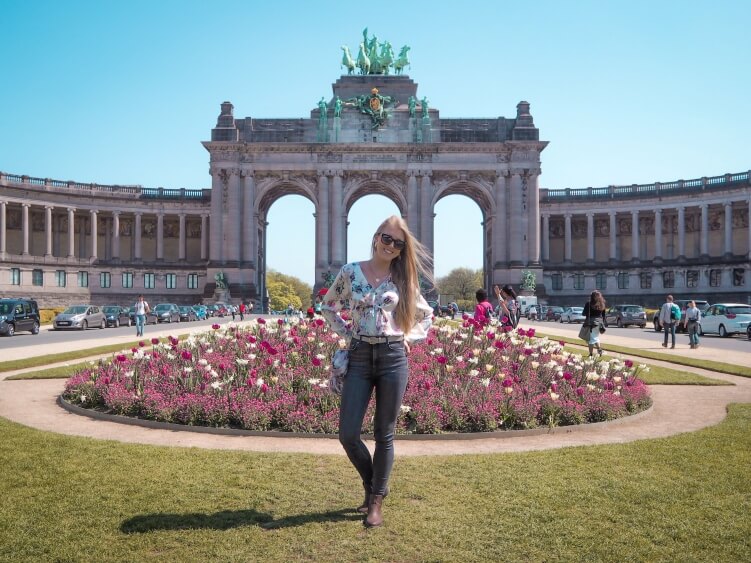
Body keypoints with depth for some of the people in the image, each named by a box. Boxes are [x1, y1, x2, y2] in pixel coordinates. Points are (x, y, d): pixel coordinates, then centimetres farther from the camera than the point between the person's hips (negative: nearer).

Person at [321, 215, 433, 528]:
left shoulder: (403, 279, 6)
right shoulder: (350, 272, 3)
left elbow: (426, 314, 18)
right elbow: (327, 307, 15)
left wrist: (410, 338, 4)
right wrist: (346, 332, 4)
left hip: (393, 358, 0)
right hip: (359, 357, 0)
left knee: (384, 434, 5)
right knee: (348, 434, -3)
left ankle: (377, 500, 20)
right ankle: (371, 484, 26)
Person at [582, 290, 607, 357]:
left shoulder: (589, 304, -11)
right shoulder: (602, 304, 4)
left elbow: (584, 313, -8)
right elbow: (603, 315, 8)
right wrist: (603, 324, 14)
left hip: (591, 323, -5)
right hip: (599, 323, 5)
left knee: (591, 339, 1)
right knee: (596, 337, 22)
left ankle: (591, 354, 3)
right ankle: (599, 348, 3)